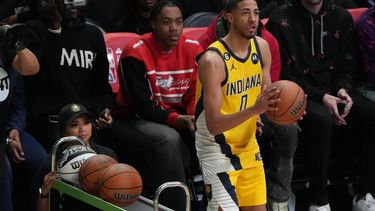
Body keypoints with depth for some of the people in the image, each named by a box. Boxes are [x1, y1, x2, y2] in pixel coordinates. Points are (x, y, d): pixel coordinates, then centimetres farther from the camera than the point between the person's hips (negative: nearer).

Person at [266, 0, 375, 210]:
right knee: (321, 119, -37)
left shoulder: (341, 17, 9)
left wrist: (343, 90, -8)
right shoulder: (281, 21, -5)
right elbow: (283, 76, -7)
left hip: (334, 91, 5)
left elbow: (348, 66, 14)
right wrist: (321, 97, -17)